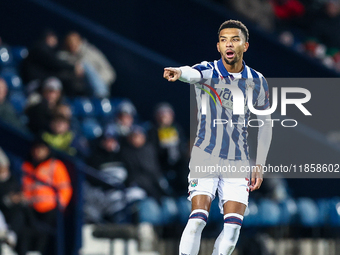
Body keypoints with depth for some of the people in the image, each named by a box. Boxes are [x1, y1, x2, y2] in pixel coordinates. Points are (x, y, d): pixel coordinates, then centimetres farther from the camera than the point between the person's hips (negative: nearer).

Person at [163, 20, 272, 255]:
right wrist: (179, 73, -57)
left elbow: (265, 123, 15)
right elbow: (193, 73, -32)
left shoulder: (257, 82, 4)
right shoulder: (209, 71, -7)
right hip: (206, 156, -3)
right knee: (198, 219, -16)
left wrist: (260, 166, 10)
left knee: (233, 226, -7)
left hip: (238, 162, 3)